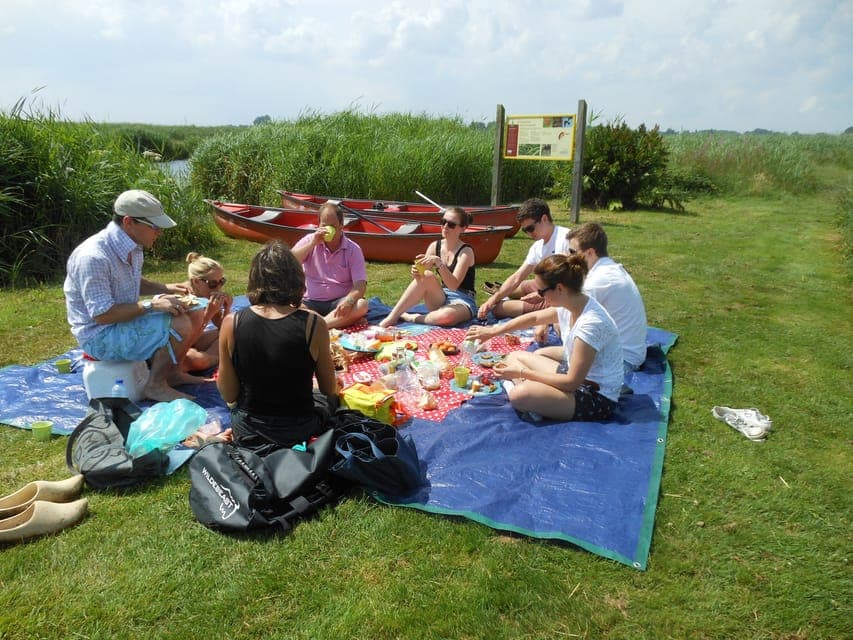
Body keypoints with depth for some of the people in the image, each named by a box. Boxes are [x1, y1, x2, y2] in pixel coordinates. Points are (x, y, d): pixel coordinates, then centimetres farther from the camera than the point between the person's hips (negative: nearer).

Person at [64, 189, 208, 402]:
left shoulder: (132, 246, 1)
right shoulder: (93, 257, -27)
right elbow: (102, 315, -26)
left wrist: (164, 289, 1)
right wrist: (151, 304, -26)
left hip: (126, 320, 9)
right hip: (100, 336, -9)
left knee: (194, 314, 3)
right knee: (179, 326, -26)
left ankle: (171, 372, 13)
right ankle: (156, 386, -9)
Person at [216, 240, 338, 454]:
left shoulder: (232, 323, -17)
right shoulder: (314, 324, -20)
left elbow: (228, 395, -8)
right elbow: (330, 391, -7)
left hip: (246, 433, 4)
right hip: (299, 433, -4)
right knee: (327, 402, 31)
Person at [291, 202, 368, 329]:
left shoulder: (353, 249, -1)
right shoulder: (309, 240, 5)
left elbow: (360, 284, -10)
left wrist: (348, 301, -32)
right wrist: (312, 244, -17)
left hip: (339, 302, -1)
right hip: (311, 302, 1)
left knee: (361, 305, -32)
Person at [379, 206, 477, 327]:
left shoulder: (466, 252, -13)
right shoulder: (435, 246, 2)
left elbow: (453, 285, -25)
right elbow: (422, 274, -2)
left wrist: (439, 263, -37)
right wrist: (417, 274, -25)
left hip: (462, 301, -4)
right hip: (439, 300, 5)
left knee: (446, 316, -41)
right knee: (427, 275, -27)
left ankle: (407, 317, -16)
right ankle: (392, 317, -25)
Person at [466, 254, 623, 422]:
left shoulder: (591, 323, -28)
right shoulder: (569, 306, -1)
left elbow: (572, 381, -24)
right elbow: (533, 318, 18)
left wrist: (522, 373, -17)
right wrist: (493, 331, 18)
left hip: (598, 399, -10)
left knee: (520, 394, -32)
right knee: (514, 356, 13)